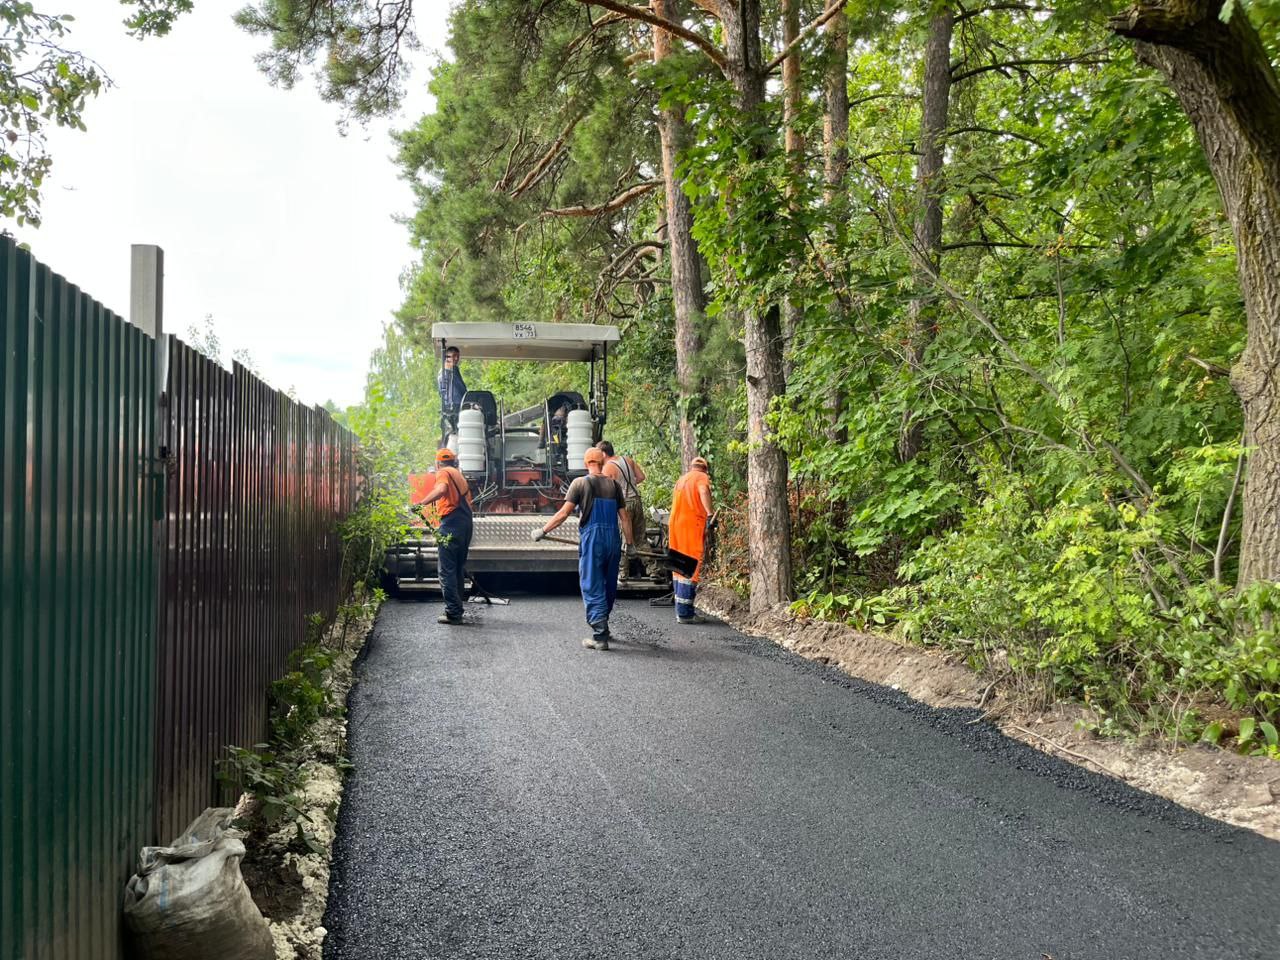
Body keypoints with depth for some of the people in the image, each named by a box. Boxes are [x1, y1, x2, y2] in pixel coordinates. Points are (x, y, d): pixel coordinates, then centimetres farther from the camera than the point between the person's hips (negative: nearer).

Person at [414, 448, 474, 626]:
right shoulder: (460, 475, 25)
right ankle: (457, 610, 21)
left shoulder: (443, 473, -1)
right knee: (458, 569, 16)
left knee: (447, 571, -7)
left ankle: (453, 613, -10)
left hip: (451, 523, -9)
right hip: (466, 523, 9)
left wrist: (421, 503, -23)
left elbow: (441, 490, -22)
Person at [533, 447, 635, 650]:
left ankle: (600, 636, -4)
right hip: (613, 539, 4)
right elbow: (624, 517, 9)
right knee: (609, 586, 16)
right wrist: (629, 543, 15)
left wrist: (543, 531, -1)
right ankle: (602, 627, 29)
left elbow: (564, 513, -7)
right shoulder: (614, 485, 10)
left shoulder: (581, 483, -2)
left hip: (591, 538, -4)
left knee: (592, 588, 0)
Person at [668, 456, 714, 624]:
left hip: (675, 524, 7)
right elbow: (703, 491, -21)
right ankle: (685, 613, -9)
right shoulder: (702, 477, 1)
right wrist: (710, 513, -32)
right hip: (692, 524, -7)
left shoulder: (681, 479, 23)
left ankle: (681, 610, 16)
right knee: (691, 568, -6)